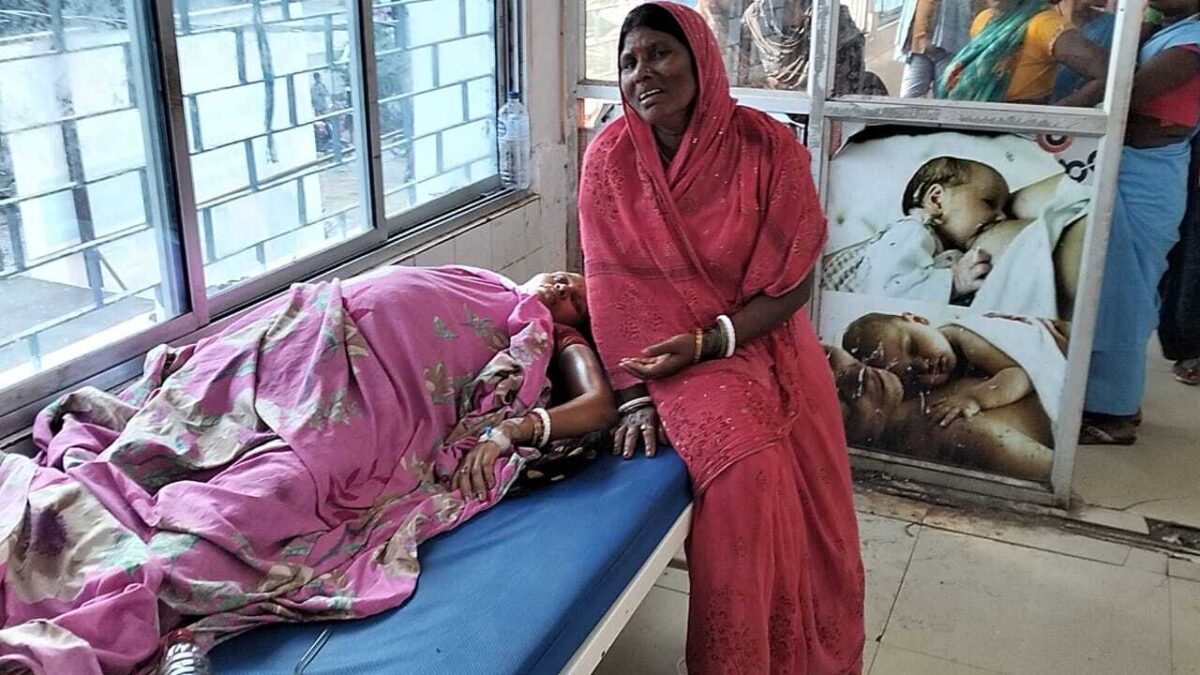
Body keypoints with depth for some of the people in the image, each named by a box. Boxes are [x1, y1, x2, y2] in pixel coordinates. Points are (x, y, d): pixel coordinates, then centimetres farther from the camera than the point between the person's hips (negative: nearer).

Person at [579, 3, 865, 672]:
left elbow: (794, 279, -10)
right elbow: (614, 285, -7)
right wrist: (636, 392, -13)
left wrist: (707, 341, -20)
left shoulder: (768, 145, -11)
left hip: (766, 339, 1)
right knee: (745, 466, -25)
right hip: (670, 350, -1)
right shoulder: (611, 156, -8)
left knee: (815, 513, -7)